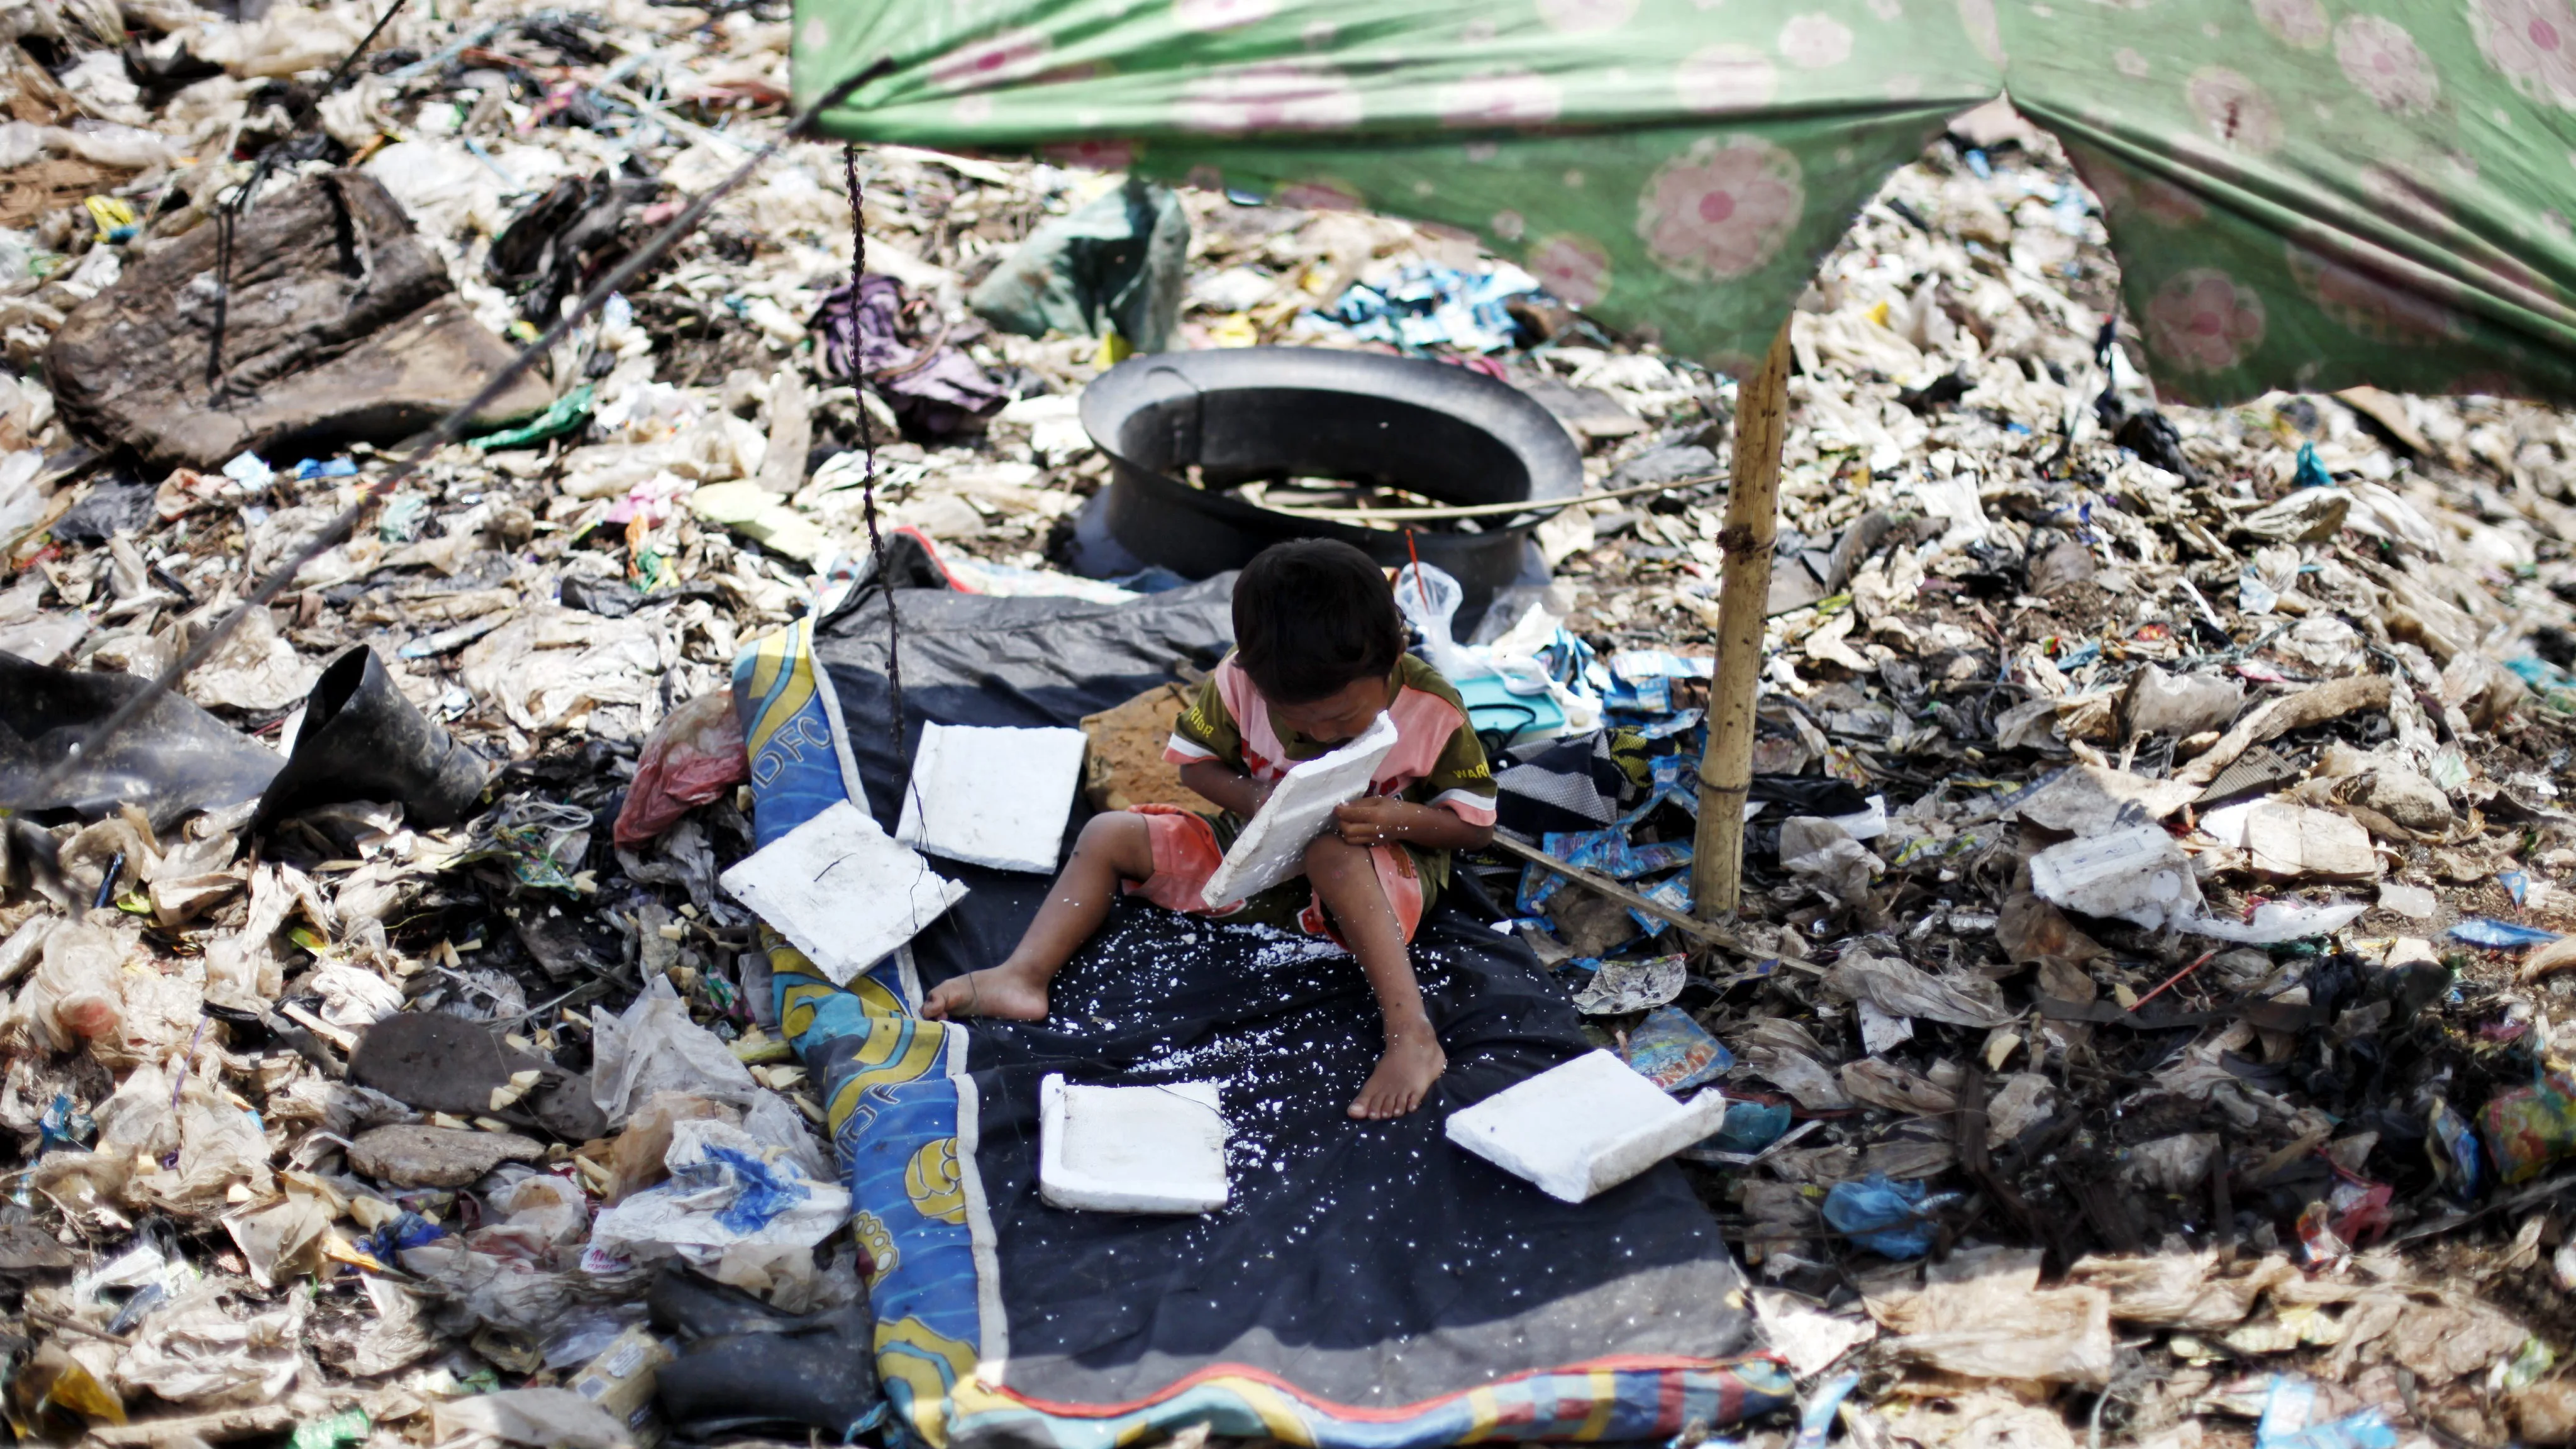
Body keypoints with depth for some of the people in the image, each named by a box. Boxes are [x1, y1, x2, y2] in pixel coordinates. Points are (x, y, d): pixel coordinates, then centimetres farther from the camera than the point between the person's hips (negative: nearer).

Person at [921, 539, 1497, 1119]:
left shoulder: (1434, 710, -24)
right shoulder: (1239, 680, -19)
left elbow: (1475, 825, -12)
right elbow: (1195, 761, -1)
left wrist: (1397, 818, -33)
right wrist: (1252, 799, -23)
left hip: (1381, 871, -5)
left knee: (1336, 854, -41)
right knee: (1107, 836, -5)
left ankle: (1411, 1038, -48)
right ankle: (1023, 977, -15)